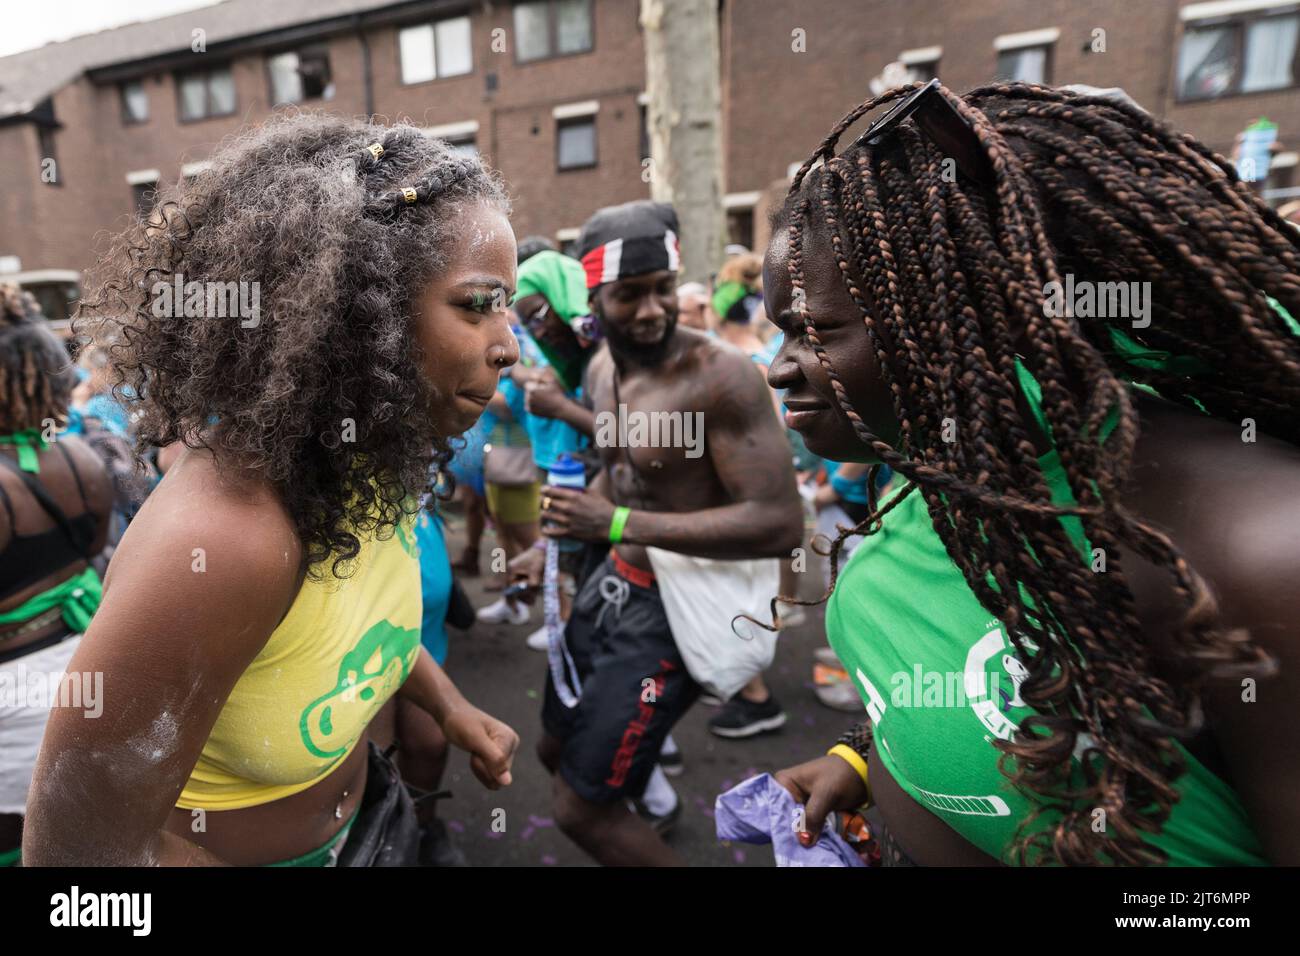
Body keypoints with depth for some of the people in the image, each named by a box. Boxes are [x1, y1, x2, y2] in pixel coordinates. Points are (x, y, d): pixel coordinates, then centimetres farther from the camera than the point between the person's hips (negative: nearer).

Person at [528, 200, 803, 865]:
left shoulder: (721, 376, -24)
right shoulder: (601, 370, 3)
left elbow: (779, 523, -29)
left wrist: (619, 523, -29)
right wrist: (560, 539, 8)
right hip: (618, 581, 8)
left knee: (581, 810, 1)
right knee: (556, 750, 25)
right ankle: (645, 754, 54)